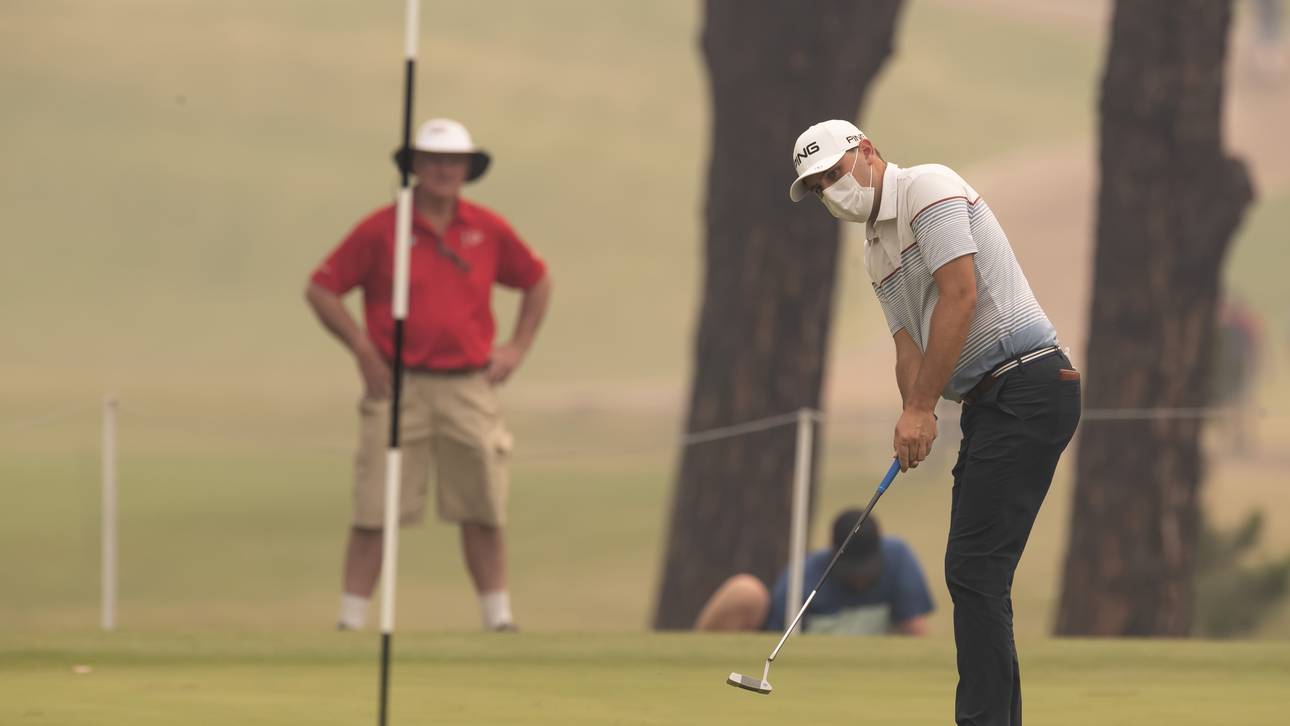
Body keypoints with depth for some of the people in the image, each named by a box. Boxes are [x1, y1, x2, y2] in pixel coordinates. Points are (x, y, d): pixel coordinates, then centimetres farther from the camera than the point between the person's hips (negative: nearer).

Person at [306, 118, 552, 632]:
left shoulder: (488, 230, 6)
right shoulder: (380, 230, -3)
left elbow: (537, 280, 22)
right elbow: (320, 289, 2)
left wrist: (518, 347, 12)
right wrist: (362, 348, -4)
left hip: (469, 390, 2)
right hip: (399, 389, -2)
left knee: (484, 512, 4)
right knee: (374, 513, -4)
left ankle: (499, 619, 12)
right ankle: (350, 623, 0)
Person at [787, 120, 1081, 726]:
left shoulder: (928, 188, -8)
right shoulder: (877, 252, 21)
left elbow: (959, 297, -16)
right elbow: (910, 344, 15)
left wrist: (921, 407, -15)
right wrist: (914, 416, -5)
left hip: (1028, 386, -10)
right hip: (989, 401, 10)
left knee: (975, 568, -14)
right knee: (976, 571, 9)